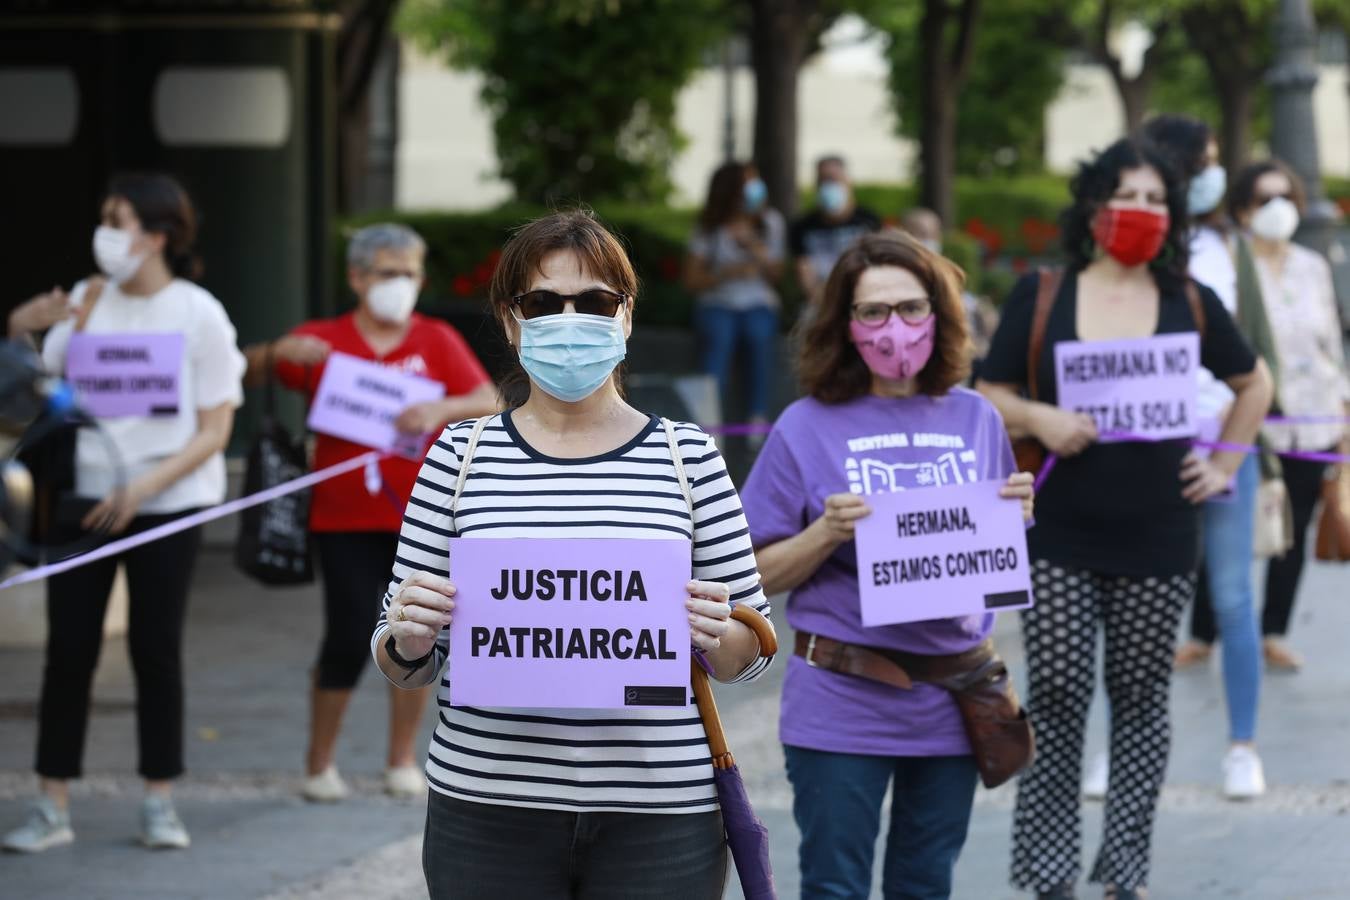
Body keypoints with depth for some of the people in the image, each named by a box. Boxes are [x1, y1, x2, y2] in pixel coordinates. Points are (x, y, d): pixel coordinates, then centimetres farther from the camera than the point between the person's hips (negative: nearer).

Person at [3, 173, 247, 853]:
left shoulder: (197, 314, -5)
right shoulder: (85, 301, 4)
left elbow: (214, 431, -7)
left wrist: (143, 488, -17)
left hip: (166, 505, -3)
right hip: (84, 498, 3)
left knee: (156, 649, 3)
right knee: (69, 648, 0)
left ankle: (159, 804, 14)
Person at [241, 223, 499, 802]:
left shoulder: (437, 342, 5)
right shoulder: (323, 342, 4)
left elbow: (491, 403, -2)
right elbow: (248, 374, 6)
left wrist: (443, 409, -22)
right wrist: (279, 352, -16)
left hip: (420, 516, 2)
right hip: (346, 516, -2)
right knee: (349, 639, -6)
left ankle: (402, 763, 17)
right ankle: (319, 765, 8)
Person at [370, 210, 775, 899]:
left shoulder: (686, 456, 3)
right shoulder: (462, 456, 4)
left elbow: (749, 652, 7)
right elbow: (403, 664, 8)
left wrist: (715, 636, -15)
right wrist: (409, 641, -14)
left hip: (658, 813, 0)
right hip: (488, 809, 0)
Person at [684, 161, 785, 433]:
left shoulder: (770, 222, 8)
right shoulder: (710, 229, 2)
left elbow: (775, 276, 10)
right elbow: (692, 280, 1)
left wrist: (755, 246, -8)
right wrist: (730, 273, -13)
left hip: (759, 305, 2)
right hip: (718, 304, -2)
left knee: (760, 334, -26)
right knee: (719, 336, -29)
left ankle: (758, 417, -27)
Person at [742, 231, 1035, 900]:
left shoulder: (976, 420, 6)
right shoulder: (809, 428, -3)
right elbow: (761, 577, -2)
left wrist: (1015, 518, -5)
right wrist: (828, 534, -19)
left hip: (949, 704, 3)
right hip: (842, 705, -3)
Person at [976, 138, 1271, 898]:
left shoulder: (1190, 304, 5)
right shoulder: (1040, 296, 1)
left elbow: (1254, 385, 20)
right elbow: (991, 396, 3)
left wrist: (1225, 465, 11)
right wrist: (1038, 418, -16)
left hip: (1158, 541, 2)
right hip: (1061, 538, -2)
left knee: (1141, 698, 6)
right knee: (1057, 697, -4)